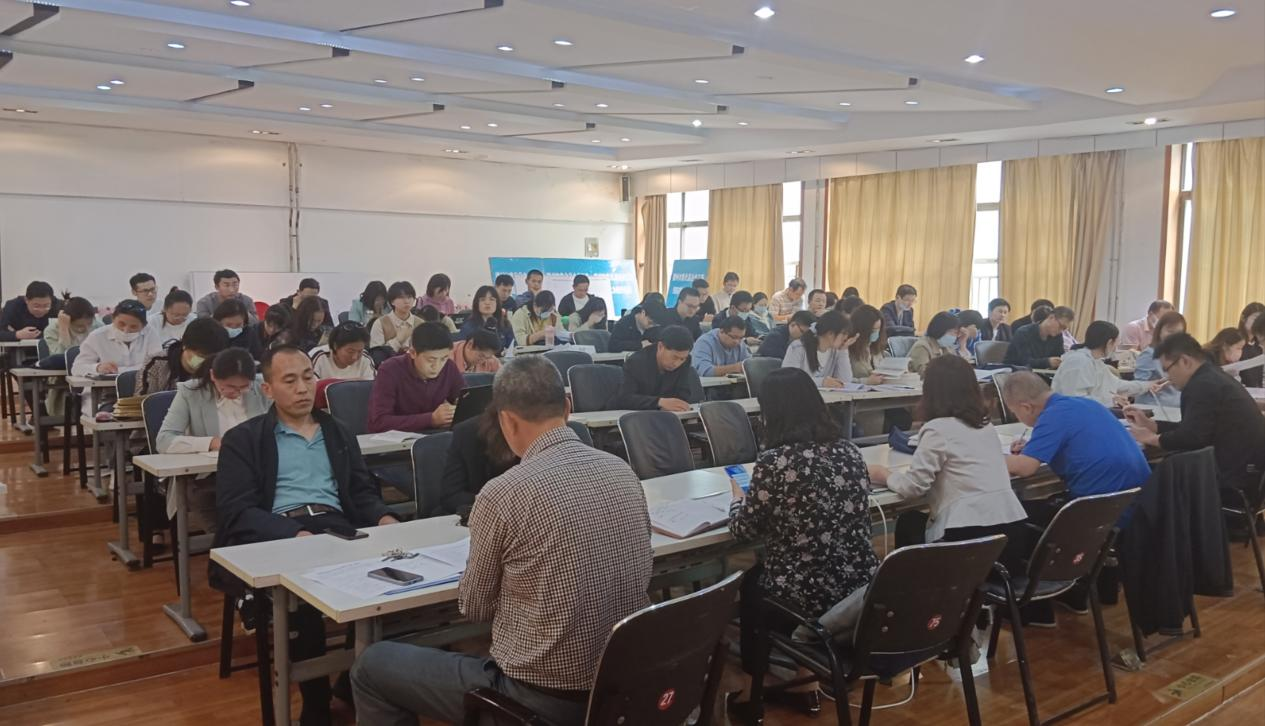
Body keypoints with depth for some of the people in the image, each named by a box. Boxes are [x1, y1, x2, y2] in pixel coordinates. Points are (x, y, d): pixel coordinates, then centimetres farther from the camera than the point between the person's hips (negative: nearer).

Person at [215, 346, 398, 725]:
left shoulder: (338, 433, 24)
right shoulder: (243, 439, 10)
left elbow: (364, 493, 18)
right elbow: (236, 511, -4)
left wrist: (384, 518, -7)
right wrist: (295, 534, -21)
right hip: (276, 536, -3)